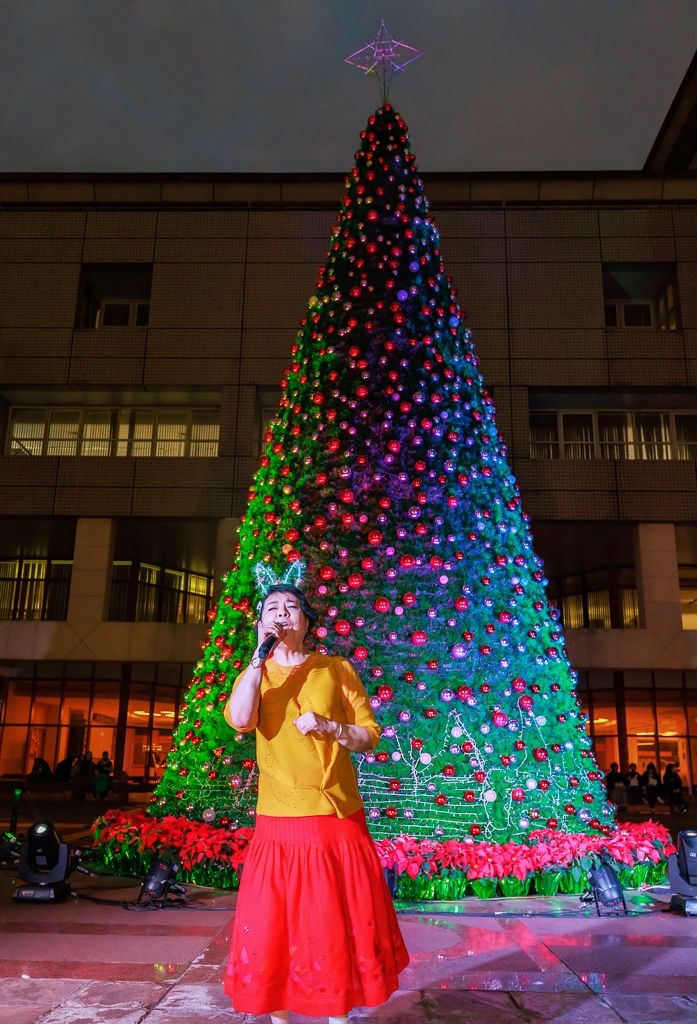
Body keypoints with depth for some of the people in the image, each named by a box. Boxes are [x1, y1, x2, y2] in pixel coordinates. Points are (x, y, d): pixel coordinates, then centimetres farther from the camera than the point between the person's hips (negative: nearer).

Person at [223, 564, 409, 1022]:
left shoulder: (337, 669, 5)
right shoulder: (255, 674, 7)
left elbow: (370, 736, 3)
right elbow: (239, 719, -15)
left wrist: (329, 728, -15)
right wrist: (261, 653, -15)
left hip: (340, 819, 0)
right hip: (279, 824, 0)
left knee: (340, 924, 8)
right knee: (274, 923, 6)